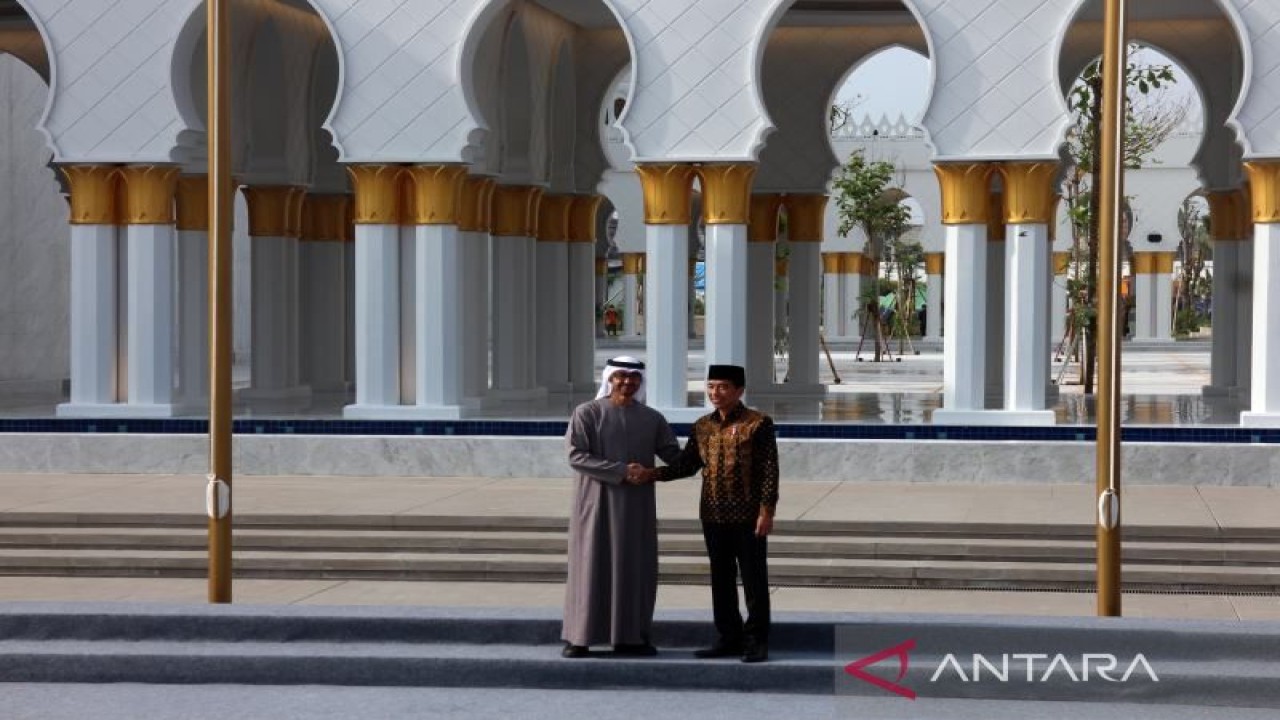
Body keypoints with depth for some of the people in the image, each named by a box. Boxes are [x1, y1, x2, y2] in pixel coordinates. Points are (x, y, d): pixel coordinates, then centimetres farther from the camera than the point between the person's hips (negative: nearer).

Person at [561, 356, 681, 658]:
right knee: (591, 566, -2)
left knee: (636, 568, 3)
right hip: (597, 502, -3)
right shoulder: (587, 413, -3)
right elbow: (576, 456, -11)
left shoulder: (652, 419, 7)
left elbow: (676, 456, 7)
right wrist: (621, 472, -18)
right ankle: (579, 637, 3)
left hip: (636, 506, 3)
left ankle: (630, 637, 11)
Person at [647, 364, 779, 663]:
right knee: (721, 581, 10)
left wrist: (766, 510, -15)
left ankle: (756, 642, 5)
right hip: (714, 517, 6)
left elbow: (769, 470, -9)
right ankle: (729, 638, 19)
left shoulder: (758, 423, -7)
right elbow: (687, 463, 11)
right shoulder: (703, 426, 10)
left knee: (753, 580, 0)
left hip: (749, 517, -6)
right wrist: (654, 473, -4)